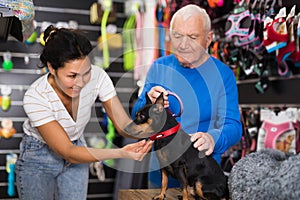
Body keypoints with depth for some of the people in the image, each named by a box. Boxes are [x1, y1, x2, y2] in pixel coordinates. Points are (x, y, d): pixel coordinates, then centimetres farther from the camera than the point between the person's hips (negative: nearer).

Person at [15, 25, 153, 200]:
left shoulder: (97, 76, -25)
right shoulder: (36, 97, -34)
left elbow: (124, 124, -21)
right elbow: (67, 152, -33)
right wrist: (121, 153, -44)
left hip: (77, 148, 3)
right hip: (38, 158, -3)